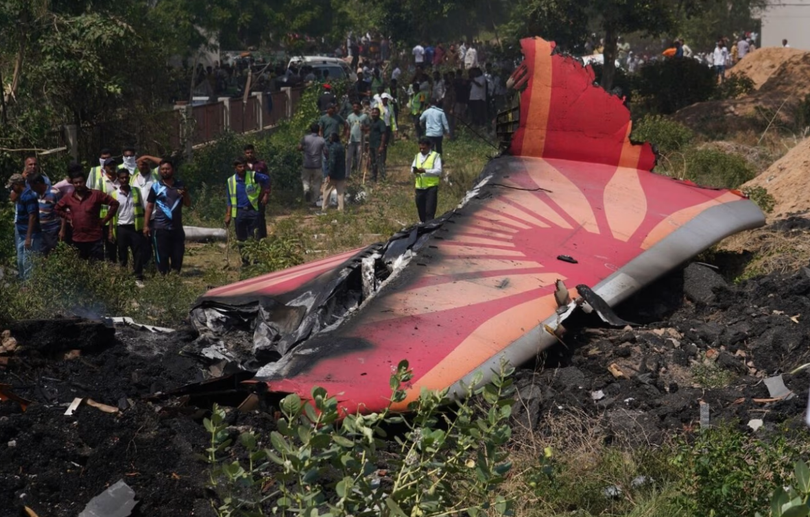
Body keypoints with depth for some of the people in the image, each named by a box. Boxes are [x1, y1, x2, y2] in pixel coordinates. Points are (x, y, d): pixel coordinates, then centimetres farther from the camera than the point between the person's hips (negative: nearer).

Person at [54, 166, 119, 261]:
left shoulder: (96, 194, -5)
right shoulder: (68, 198, 5)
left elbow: (114, 203, -2)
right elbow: (57, 209, 22)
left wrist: (105, 219, -3)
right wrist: (68, 218, 10)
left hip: (95, 239, -4)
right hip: (77, 240, 4)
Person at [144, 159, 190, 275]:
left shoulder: (180, 185, 8)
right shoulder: (156, 186, 0)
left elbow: (188, 204, 11)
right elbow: (149, 206, 1)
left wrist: (185, 194, -10)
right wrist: (146, 225, -4)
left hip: (177, 227, 3)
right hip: (160, 227, -3)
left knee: (178, 254, 5)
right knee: (162, 256, -2)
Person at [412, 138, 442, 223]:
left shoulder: (435, 156, -1)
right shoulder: (417, 156, 17)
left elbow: (438, 171, -11)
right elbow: (412, 168, 12)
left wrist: (425, 171, -23)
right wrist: (414, 171, -13)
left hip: (431, 187, -5)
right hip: (419, 187, 5)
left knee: (430, 211, -10)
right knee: (421, 209, 11)